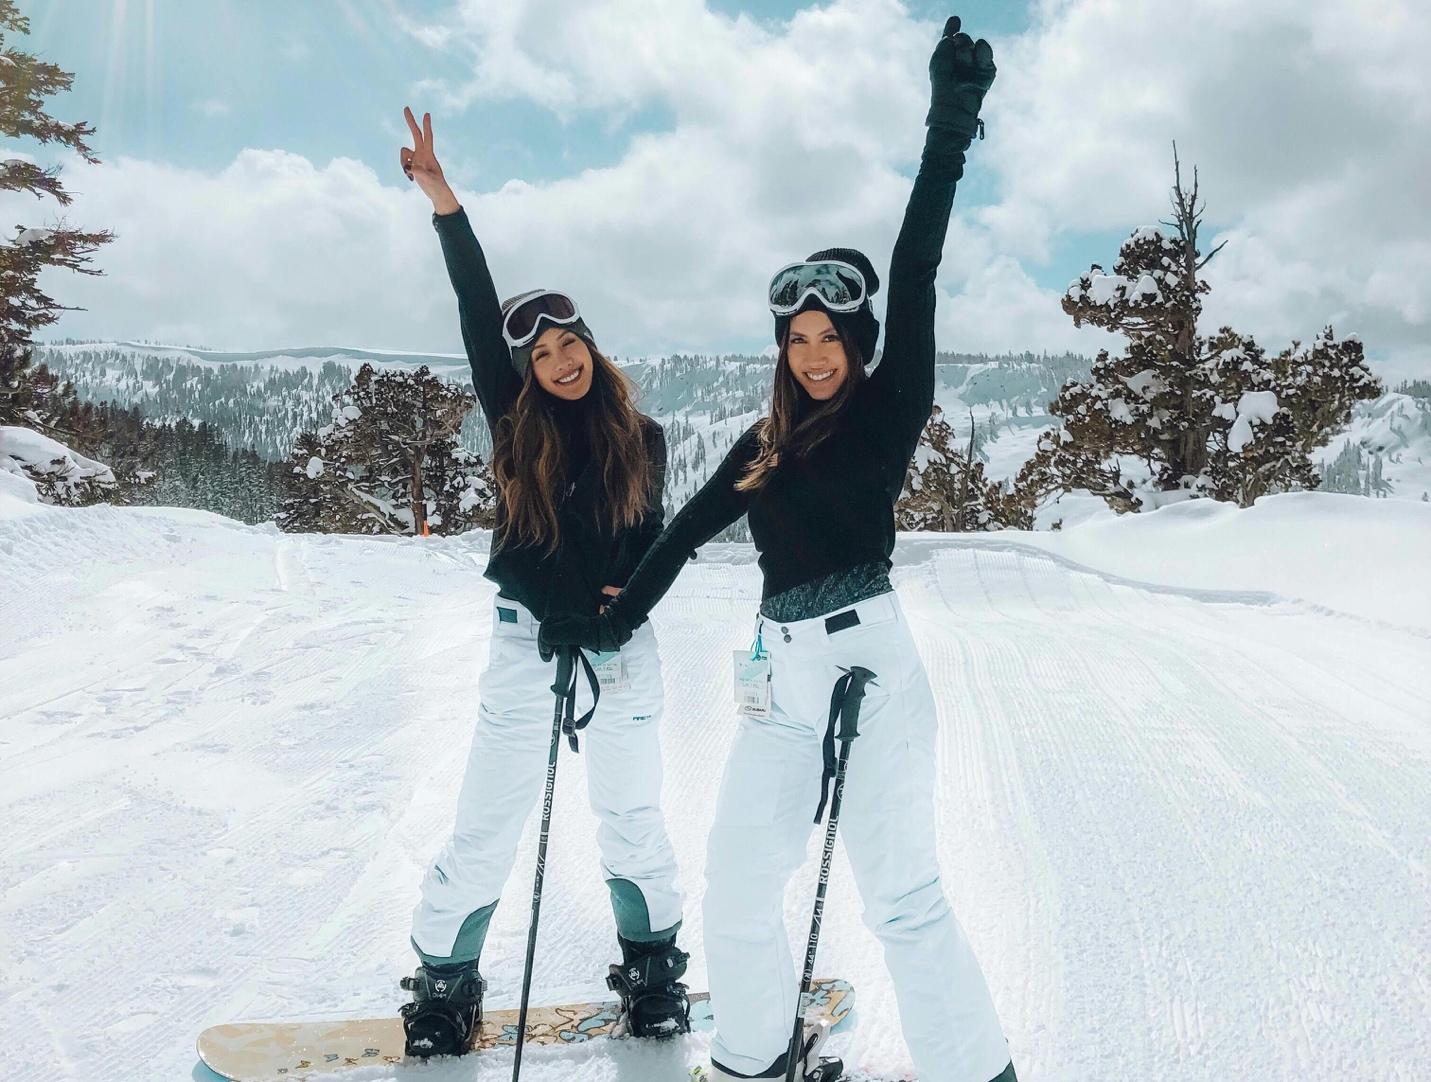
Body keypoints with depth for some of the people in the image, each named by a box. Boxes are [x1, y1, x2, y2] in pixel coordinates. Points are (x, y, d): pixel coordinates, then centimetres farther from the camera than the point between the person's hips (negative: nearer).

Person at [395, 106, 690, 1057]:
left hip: (624, 646, 1)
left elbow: (653, 539, 10)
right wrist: (446, 207, -19)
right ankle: (445, 980, 20)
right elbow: (479, 319, -11)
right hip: (529, 642, -1)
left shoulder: (642, 439, 3)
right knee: (485, 828, 3)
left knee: (632, 819, 11)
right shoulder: (517, 427, -1)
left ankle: (655, 964, 31)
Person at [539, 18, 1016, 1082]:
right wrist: (615, 621, 26)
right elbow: (686, 532, 22)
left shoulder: (889, 408, 1)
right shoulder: (763, 446, 15)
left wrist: (950, 128, -16)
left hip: (868, 656, -5)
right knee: (737, 889, 9)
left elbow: (915, 277, -9)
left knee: (901, 892, -9)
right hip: (781, 674, 6)